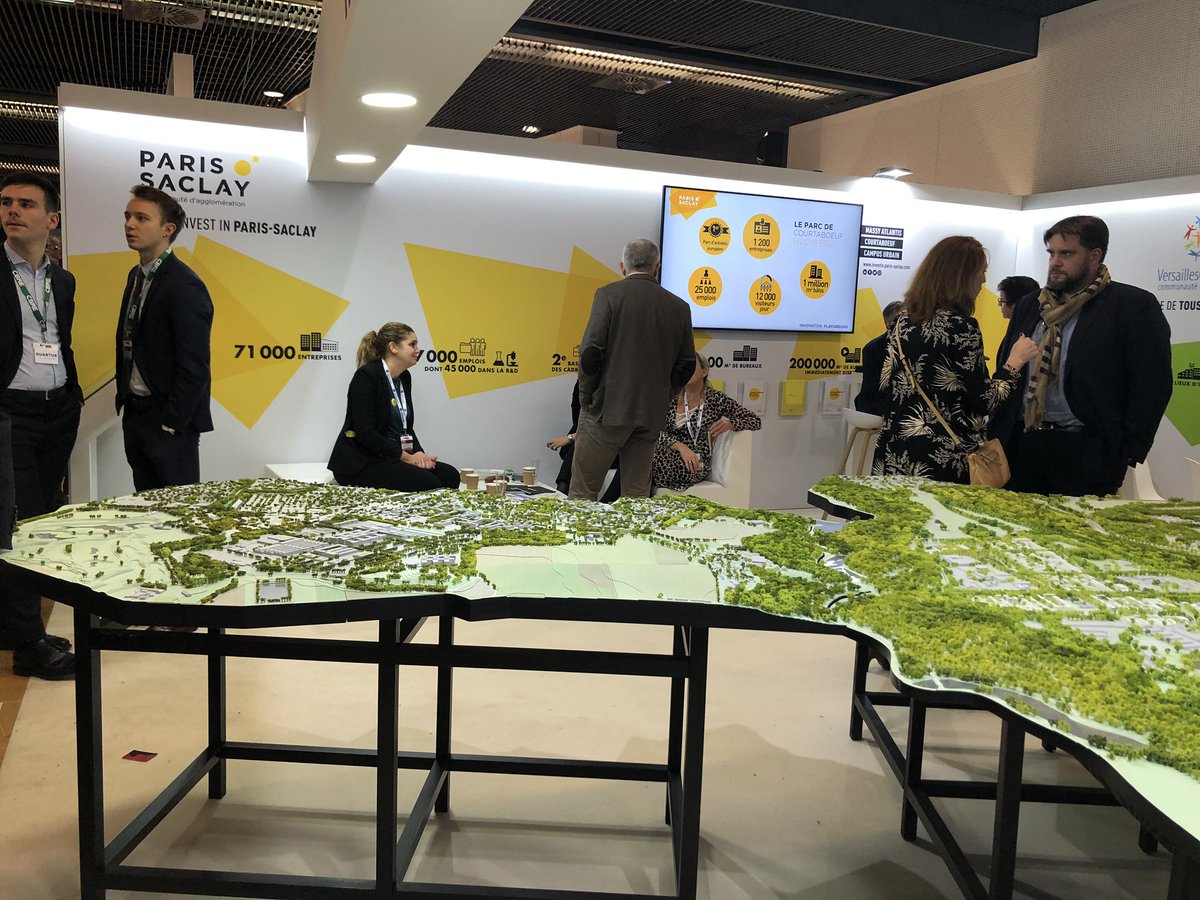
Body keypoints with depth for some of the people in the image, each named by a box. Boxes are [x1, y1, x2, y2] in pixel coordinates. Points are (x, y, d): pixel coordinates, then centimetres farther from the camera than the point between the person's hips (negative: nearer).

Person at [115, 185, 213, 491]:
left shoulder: (185, 286, -16)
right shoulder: (136, 275, 12)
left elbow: (194, 367, -19)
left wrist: (170, 426, -18)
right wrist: (125, 400, 12)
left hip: (169, 423, -8)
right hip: (135, 415, 9)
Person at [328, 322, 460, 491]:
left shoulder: (405, 377, 11)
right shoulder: (366, 375, -14)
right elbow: (365, 432, -20)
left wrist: (419, 454, -6)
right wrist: (407, 457, -18)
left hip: (391, 458, 8)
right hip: (360, 463, -8)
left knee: (450, 475, -12)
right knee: (427, 482, -26)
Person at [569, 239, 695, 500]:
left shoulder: (609, 294, -5)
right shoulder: (679, 307, 7)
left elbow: (590, 351, -12)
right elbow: (687, 364, 9)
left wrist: (586, 397, 0)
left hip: (607, 410, -4)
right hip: (652, 415, 4)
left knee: (582, 492, 3)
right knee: (637, 496, 10)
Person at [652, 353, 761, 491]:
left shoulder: (716, 399, 3)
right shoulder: (671, 398, 10)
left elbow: (756, 421, 5)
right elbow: (658, 431, -1)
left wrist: (730, 424, -15)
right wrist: (682, 447, -19)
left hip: (697, 464, -3)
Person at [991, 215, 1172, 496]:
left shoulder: (1134, 306, -3)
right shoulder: (1029, 306, 14)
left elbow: (1151, 386, -7)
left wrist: (1128, 455, -12)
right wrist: (996, 437, 8)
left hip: (1087, 455, -5)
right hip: (1020, 448, 5)